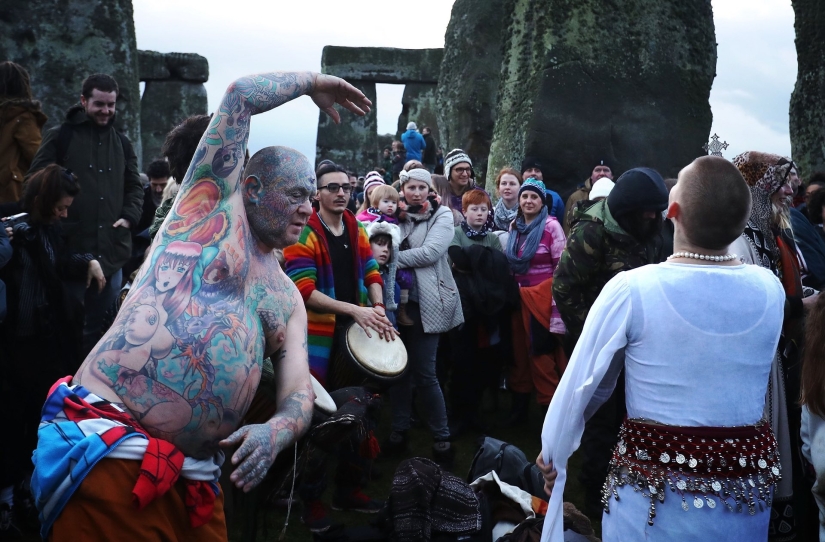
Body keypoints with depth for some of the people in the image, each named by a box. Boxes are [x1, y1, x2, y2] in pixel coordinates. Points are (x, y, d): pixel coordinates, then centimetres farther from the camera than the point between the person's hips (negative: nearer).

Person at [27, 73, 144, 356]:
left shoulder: (122, 143, 15)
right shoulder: (60, 137, 0)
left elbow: (134, 186, 19)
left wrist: (128, 216, 1)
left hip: (111, 249, 4)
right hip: (70, 248, -4)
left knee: (102, 325, 13)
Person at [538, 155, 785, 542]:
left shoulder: (630, 289, -19)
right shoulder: (771, 290, -7)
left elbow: (580, 383, -9)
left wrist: (553, 453, 7)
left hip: (656, 491, -3)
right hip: (748, 490, 4)